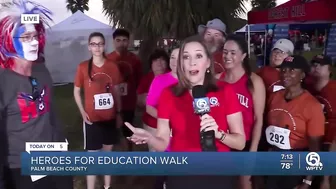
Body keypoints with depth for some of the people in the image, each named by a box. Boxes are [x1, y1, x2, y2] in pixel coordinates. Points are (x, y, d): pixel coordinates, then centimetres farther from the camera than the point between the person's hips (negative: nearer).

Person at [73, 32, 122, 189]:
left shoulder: (112, 66, -1)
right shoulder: (83, 67, -6)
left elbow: (116, 91, 6)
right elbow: (76, 91, 1)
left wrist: (119, 113, 5)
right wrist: (83, 112, -9)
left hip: (110, 117, 3)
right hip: (92, 119, -2)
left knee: (108, 152, 16)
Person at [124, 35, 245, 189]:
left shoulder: (226, 92, -6)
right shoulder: (168, 94, -4)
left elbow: (240, 142, -4)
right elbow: (163, 143, -3)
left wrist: (219, 134, -23)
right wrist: (149, 138, -24)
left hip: (217, 176, 0)